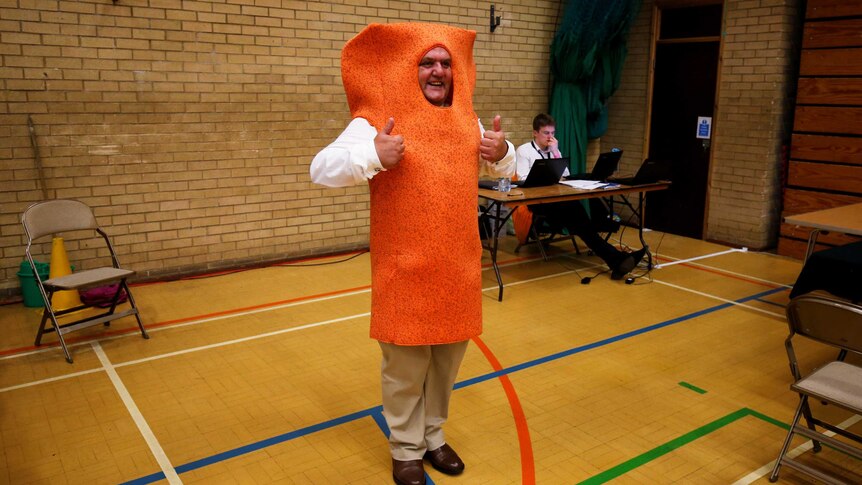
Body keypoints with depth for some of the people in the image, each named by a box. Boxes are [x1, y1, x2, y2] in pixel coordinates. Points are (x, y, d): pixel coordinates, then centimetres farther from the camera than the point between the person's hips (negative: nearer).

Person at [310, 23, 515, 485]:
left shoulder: (468, 122, 10)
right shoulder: (376, 122, -9)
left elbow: (502, 169, 23)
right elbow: (321, 169, -17)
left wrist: (502, 152, 0)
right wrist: (373, 157, -33)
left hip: (457, 267, 6)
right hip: (405, 271, -5)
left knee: (448, 357, 17)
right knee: (406, 365, 5)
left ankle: (433, 435, 38)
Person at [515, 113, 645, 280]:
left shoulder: (553, 150, 20)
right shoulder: (524, 150, 3)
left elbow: (565, 176, 9)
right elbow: (524, 180, -8)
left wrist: (555, 152, -1)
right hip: (535, 200, -5)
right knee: (573, 209, -31)